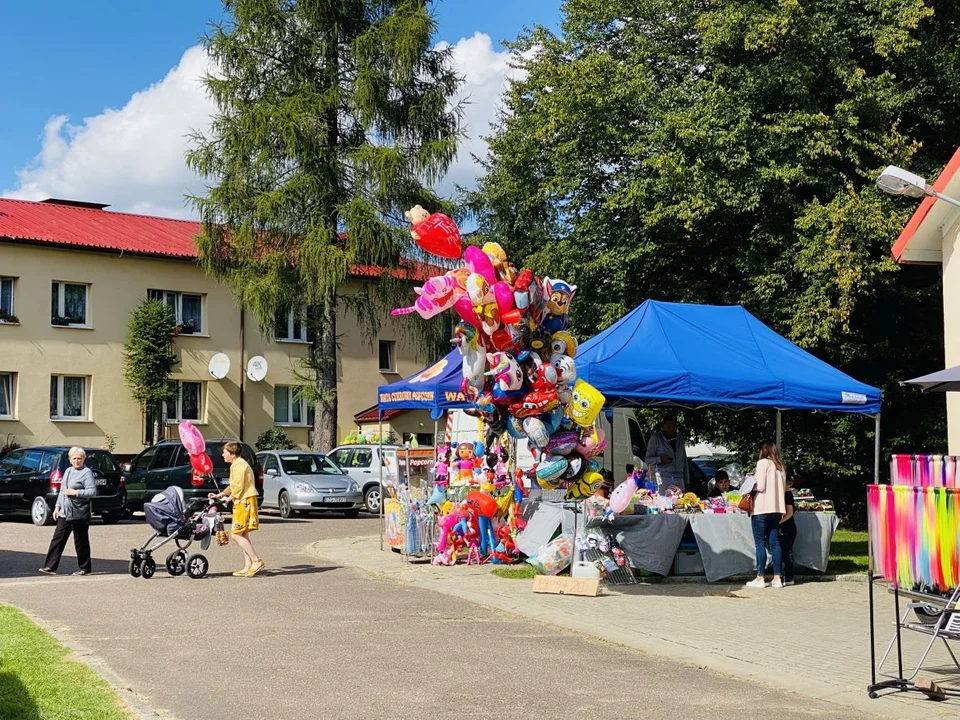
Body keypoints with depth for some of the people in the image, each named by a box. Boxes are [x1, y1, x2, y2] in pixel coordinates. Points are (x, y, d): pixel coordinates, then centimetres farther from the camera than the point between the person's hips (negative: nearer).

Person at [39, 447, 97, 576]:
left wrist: (76, 492, -18)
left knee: (81, 542, 0)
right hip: (65, 512, 7)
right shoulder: (68, 471, 16)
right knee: (57, 539, 3)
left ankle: (85, 568, 10)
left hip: (79, 513, -7)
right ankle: (50, 567, 4)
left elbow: (93, 491, -15)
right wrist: (58, 506, 16)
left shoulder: (87, 472, -7)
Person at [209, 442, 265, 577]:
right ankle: (248, 567, 9)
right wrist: (220, 495, 19)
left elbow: (239, 487, -19)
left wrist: (229, 498, -5)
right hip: (243, 502, 10)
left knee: (237, 534, -11)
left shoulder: (239, 465, -13)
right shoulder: (237, 464, 20)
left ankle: (257, 561, -12)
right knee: (243, 535, 9)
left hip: (245, 502, -10)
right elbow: (233, 486, 26)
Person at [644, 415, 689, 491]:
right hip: (662, 478, -4)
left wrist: (686, 481, 16)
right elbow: (648, 459, 2)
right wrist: (660, 459, -18)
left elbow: (684, 460, 20)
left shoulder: (679, 439, 18)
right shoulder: (655, 438, 4)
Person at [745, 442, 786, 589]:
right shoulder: (781, 467, 15)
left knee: (760, 544, -2)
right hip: (776, 509, 7)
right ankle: (777, 578, 7)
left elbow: (760, 486, -13)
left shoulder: (763, 463, -6)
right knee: (774, 543, 7)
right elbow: (782, 488, 16)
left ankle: (760, 578, -2)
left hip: (762, 509, -6)